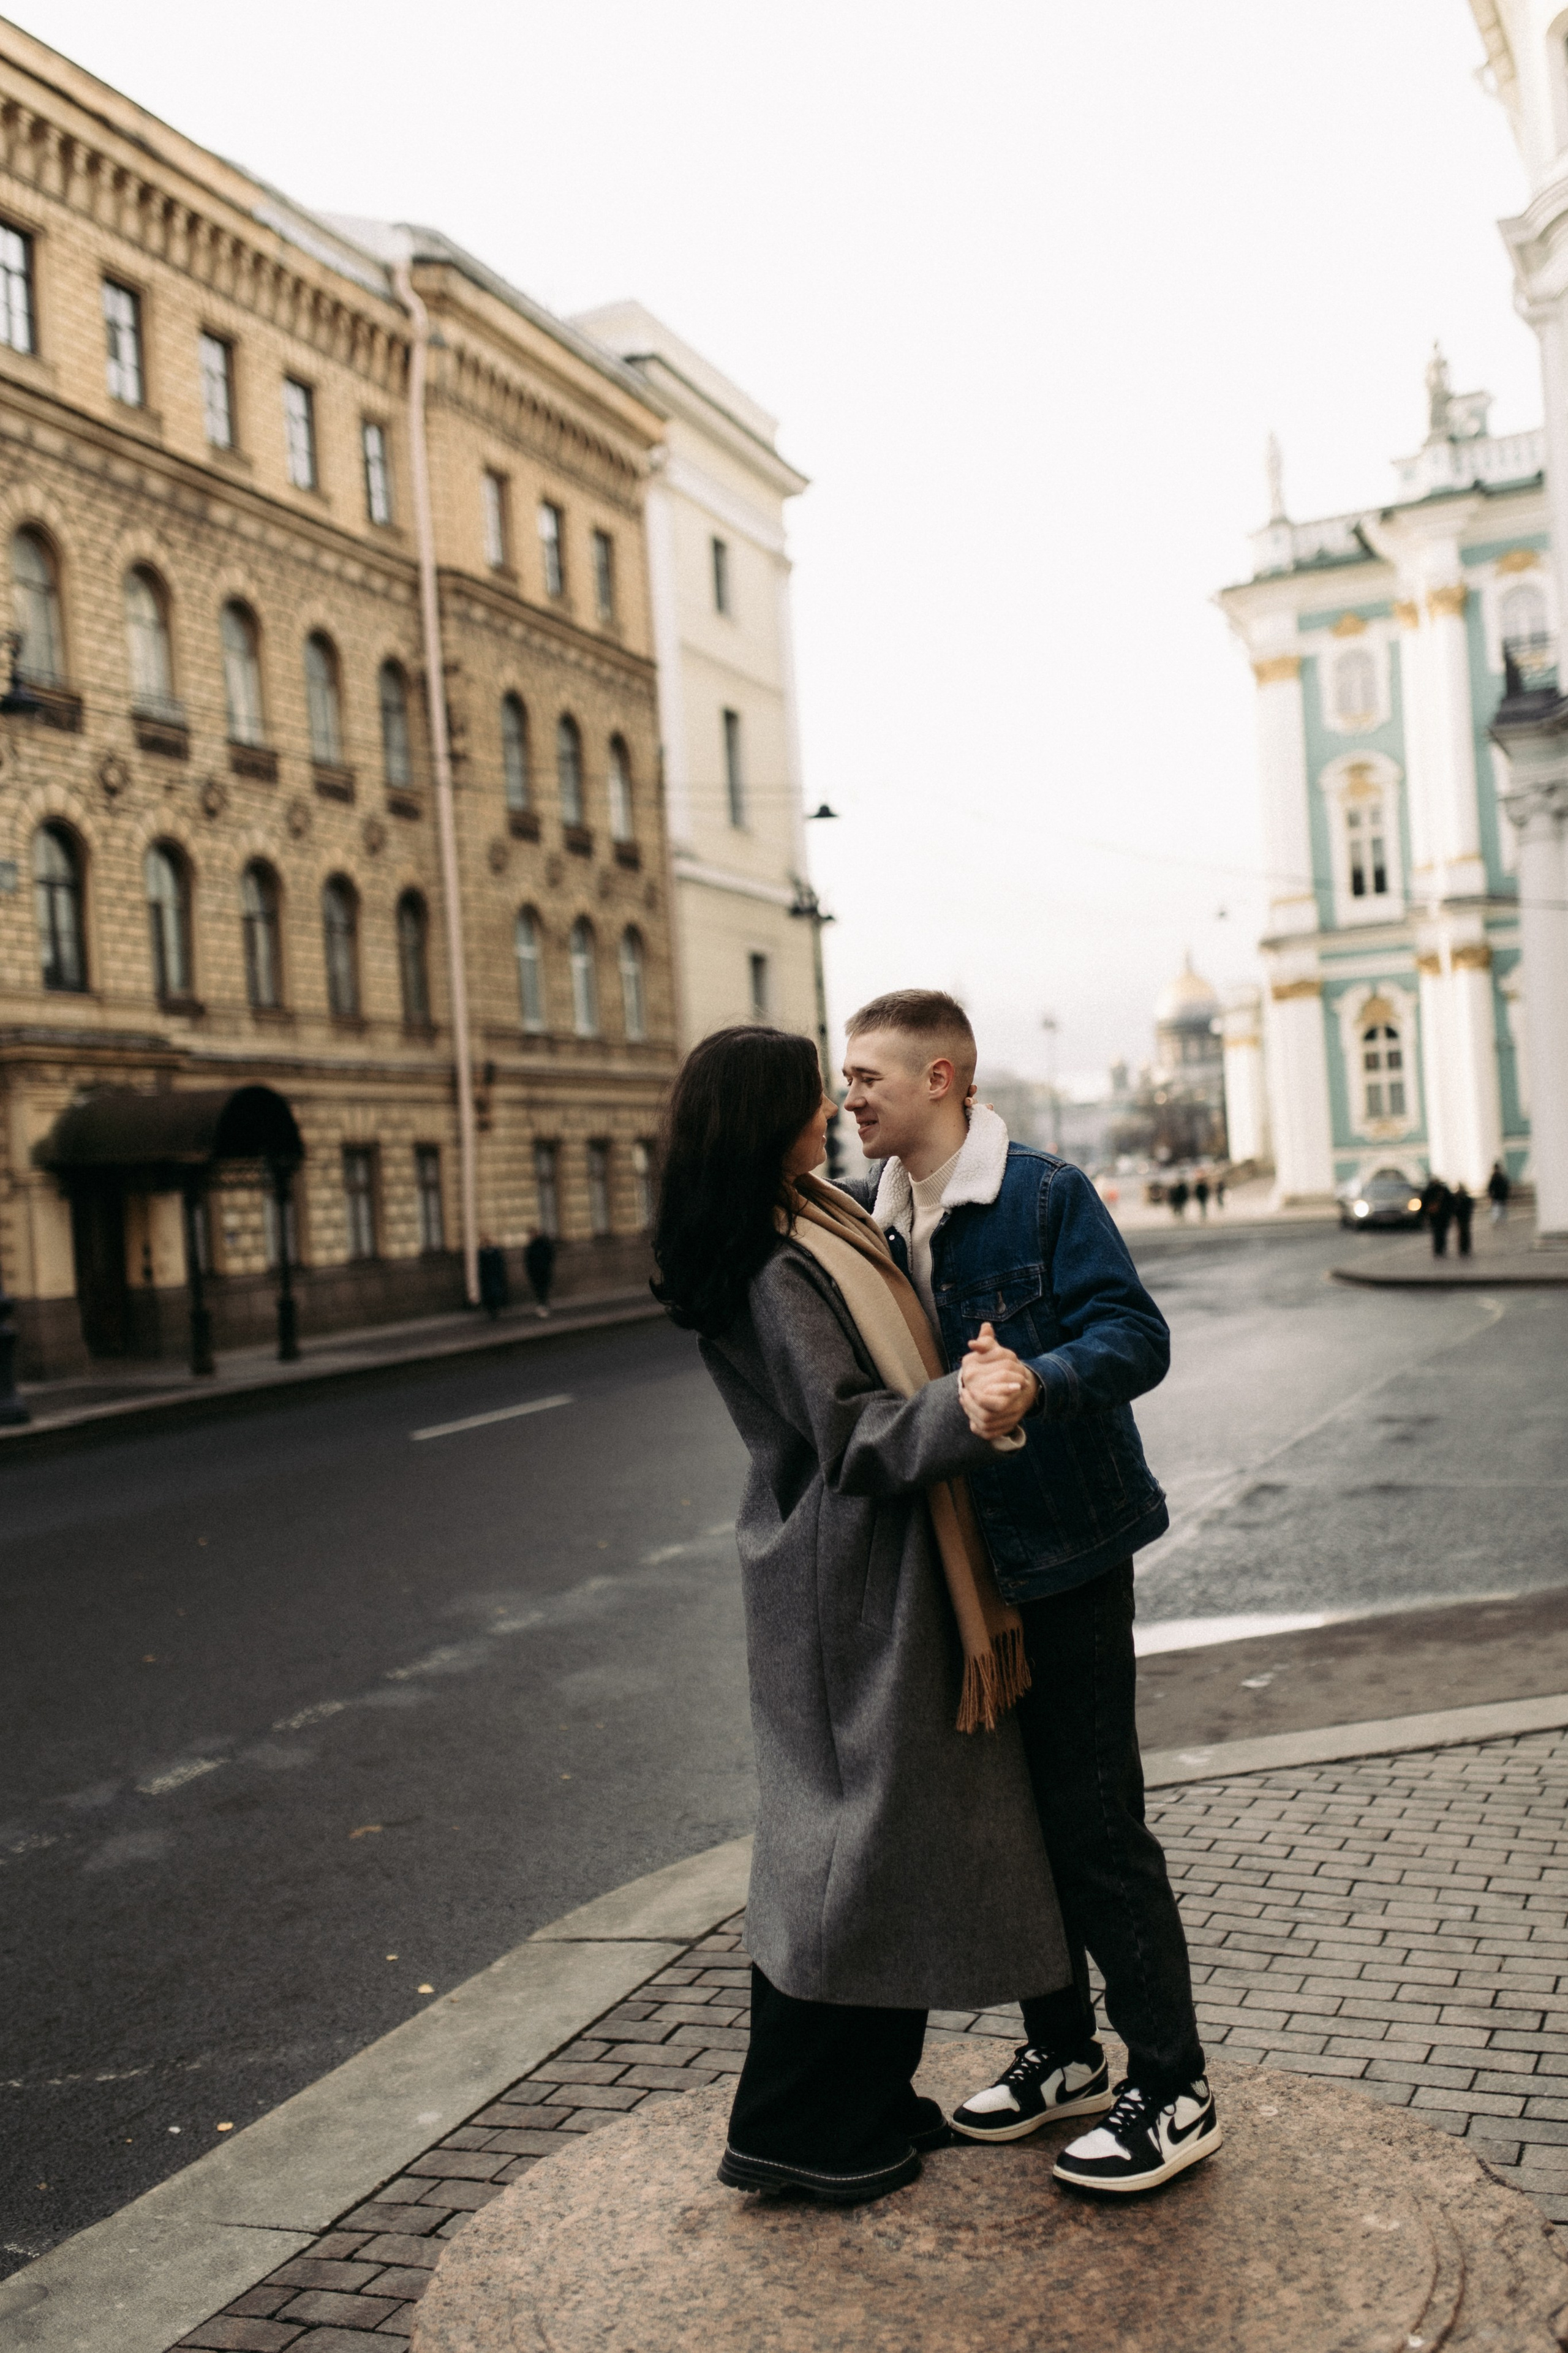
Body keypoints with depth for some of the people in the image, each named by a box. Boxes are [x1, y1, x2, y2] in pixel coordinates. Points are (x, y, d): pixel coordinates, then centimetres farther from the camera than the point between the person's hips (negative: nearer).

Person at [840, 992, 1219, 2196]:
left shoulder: (1047, 1194, -12)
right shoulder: (867, 1219, 7)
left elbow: (1135, 1336, -21)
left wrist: (1035, 1380, -37)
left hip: (1065, 1553, -7)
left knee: (1093, 1820, -2)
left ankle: (1174, 2087, 13)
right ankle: (1062, 2052, 33)